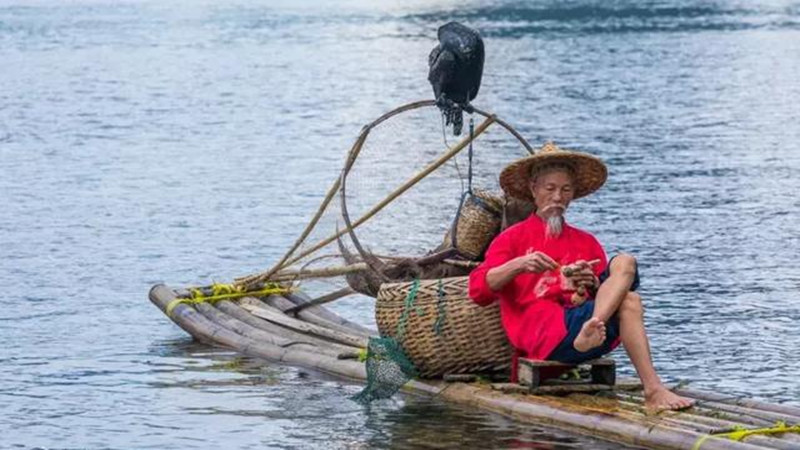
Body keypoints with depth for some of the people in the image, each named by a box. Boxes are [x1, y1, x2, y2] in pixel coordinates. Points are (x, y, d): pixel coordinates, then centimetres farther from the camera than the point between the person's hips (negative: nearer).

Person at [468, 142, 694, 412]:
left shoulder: (586, 243, 27)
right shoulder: (513, 238, 15)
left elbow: (609, 295, 18)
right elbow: (478, 290, 0)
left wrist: (594, 285, -7)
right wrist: (518, 265, -18)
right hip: (542, 335, -4)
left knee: (624, 264, -19)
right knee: (629, 302, -25)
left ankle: (592, 329, -42)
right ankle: (652, 391, -38)